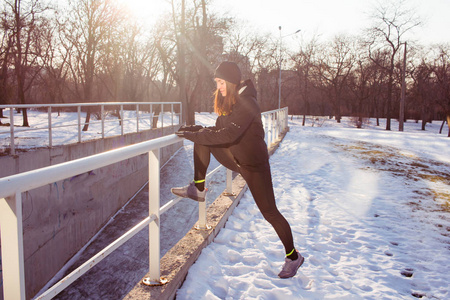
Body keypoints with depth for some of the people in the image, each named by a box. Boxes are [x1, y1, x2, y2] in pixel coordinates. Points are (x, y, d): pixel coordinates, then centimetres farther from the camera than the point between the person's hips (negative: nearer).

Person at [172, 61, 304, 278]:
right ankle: (198, 189, 0)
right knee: (203, 142, -6)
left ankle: (293, 256, 14)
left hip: (254, 164, -8)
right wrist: (196, 129, -3)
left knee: (269, 211, -4)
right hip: (235, 159, 8)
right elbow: (219, 130, 12)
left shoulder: (246, 103, -24)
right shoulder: (227, 101, 5)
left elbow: (229, 134, -33)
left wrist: (195, 136, -30)